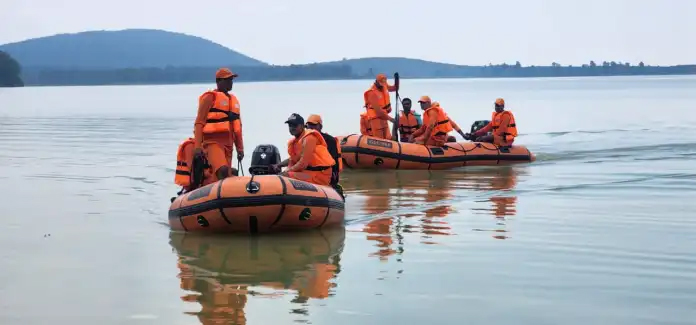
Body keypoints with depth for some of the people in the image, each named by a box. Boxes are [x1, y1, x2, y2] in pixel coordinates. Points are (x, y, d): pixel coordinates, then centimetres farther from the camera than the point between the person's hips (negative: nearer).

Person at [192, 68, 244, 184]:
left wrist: (240, 148, 20)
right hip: (213, 142, -7)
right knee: (222, 170, -30)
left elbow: (237, 126, 25)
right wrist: (197, 146, -14)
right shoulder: (210, 97, 0)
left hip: (228, 144, 7)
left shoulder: (233, 99, 21)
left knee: (223, 176, 2)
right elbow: (199, 123, -5)